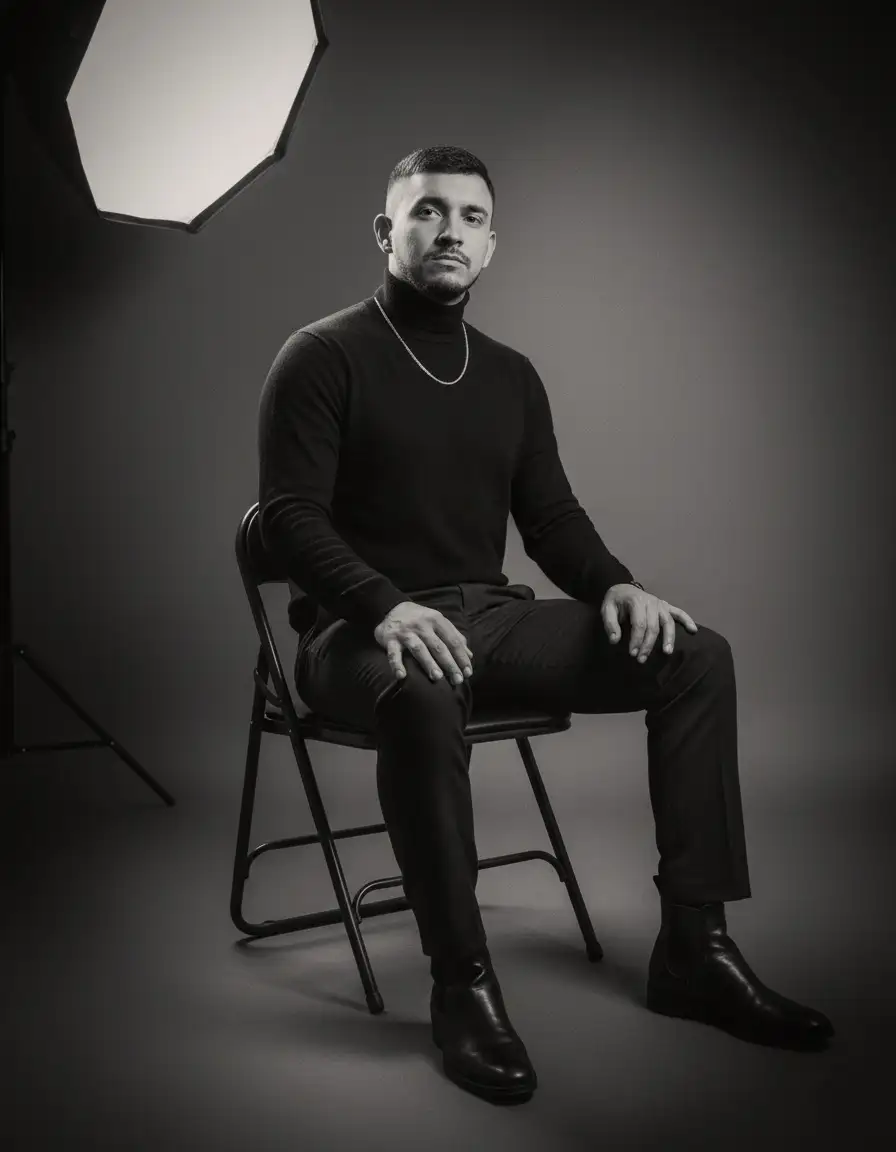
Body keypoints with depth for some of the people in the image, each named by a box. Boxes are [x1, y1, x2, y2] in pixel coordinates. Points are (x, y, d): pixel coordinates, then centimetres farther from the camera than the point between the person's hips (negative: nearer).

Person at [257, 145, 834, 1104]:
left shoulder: (511, 375, 15)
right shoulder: (322, 357, -4)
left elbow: (550, 516, 14)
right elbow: (290, 515, -13)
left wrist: (615, 585, -8)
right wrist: (389, 607, -30)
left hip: (491, 612, 6)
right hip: (362, 630, -6)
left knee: (695, 655, -11)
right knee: (421, 692, -42)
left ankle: (693, 947, -7)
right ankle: (462, 985, -26)